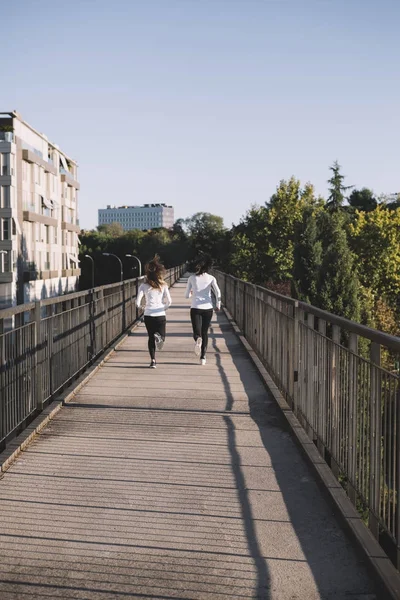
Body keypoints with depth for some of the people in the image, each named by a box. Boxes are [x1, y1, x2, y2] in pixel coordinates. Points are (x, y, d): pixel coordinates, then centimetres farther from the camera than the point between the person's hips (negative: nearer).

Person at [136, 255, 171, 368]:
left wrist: (139, 306, 15)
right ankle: (159, 337, -25)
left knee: (151, 338, 15)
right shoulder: (163, 285, 2)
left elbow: (138, 302, -8)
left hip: (148, 315, 0)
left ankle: (153, 360, 7)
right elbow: (169, 301, -3)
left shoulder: (144, 286, -1)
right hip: (160, 315, 0)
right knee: (161, 337, 12)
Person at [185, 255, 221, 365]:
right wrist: (218, 305, 2)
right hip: (208, 308, 1)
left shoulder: (192, 278, 3)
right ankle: (203, 357, 10)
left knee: (197, 332, 3)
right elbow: (218, 292, -11)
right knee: (205, 332, 14)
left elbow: (187, 295, 6)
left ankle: (197, 340, -34)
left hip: (195, 308, -1)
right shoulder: (211, 278, 2)